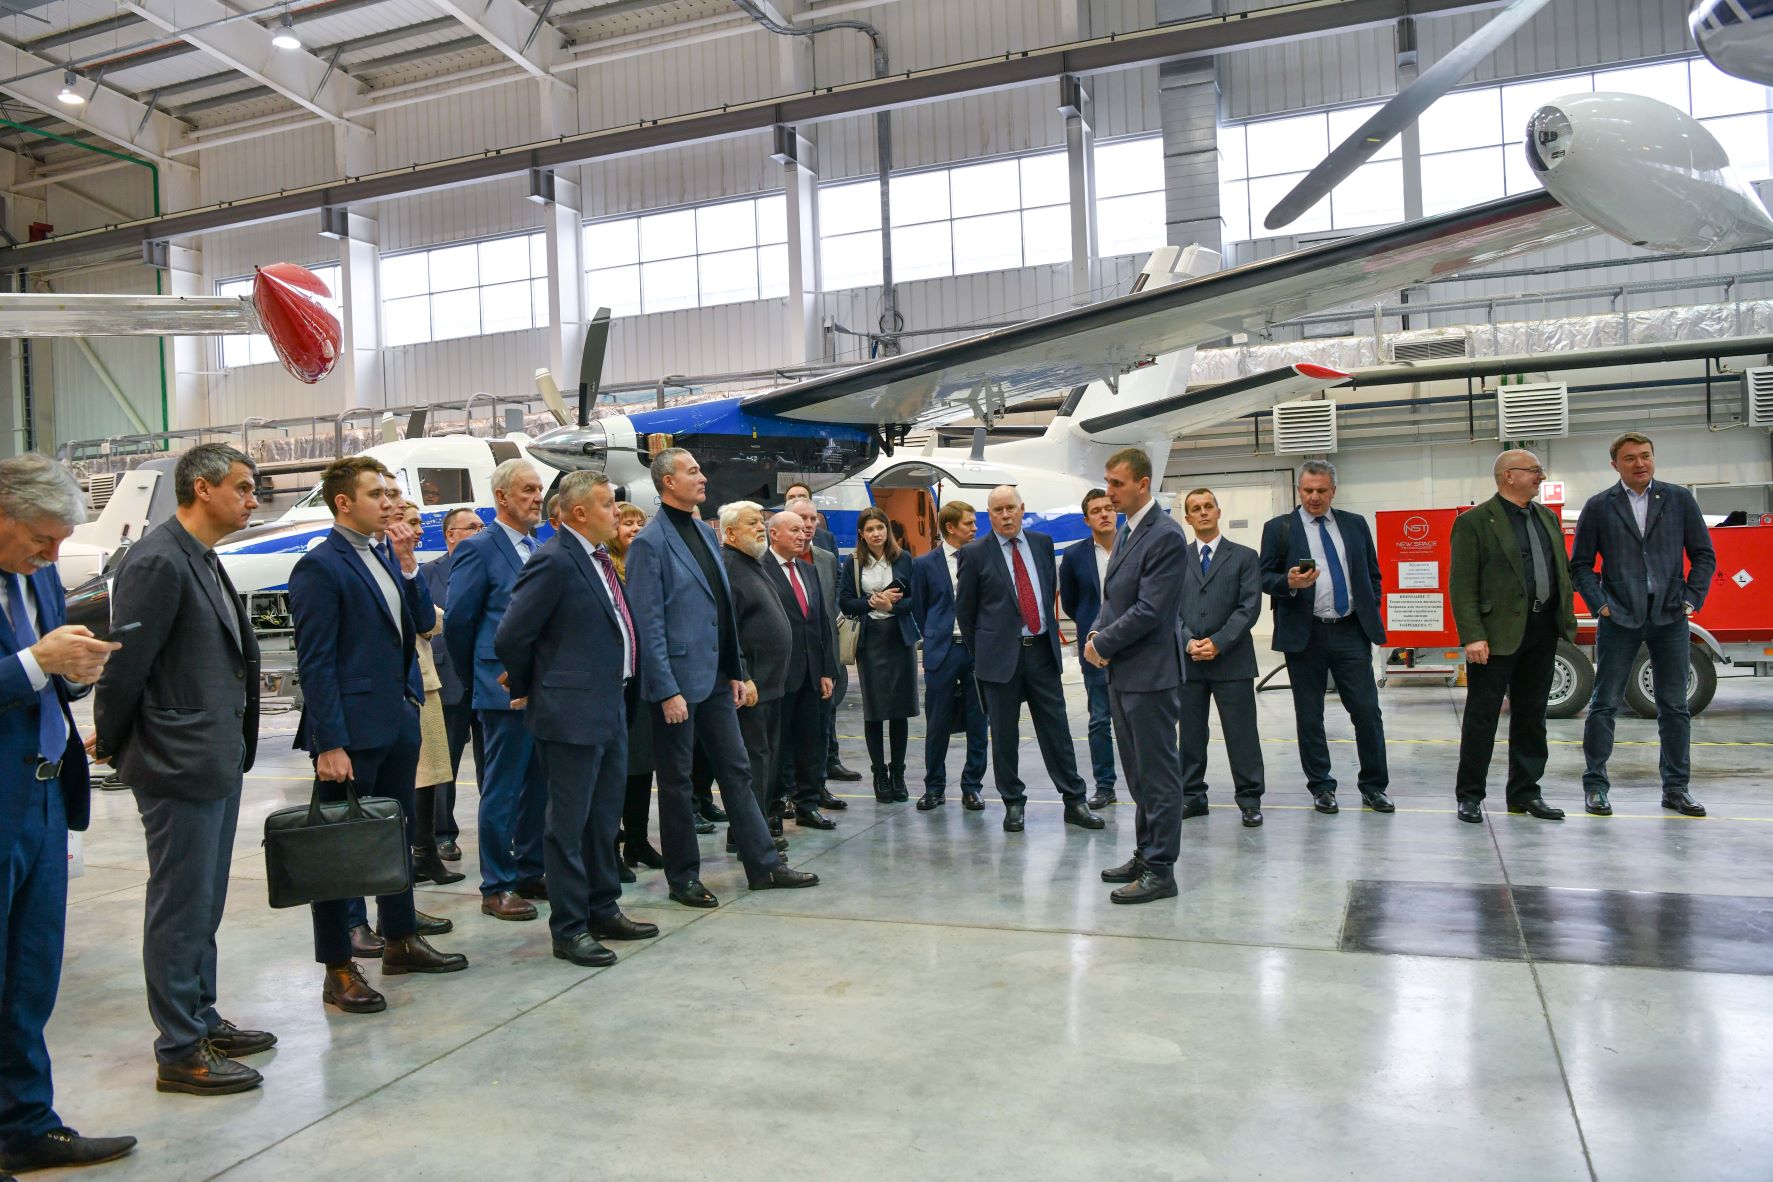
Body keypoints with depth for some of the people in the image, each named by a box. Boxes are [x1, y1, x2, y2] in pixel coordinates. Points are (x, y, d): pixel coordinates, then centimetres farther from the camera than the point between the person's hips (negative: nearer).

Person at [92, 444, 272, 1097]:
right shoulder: (158, 562, -17)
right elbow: (126, 663, -17)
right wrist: (110, 744, -5)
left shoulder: (204, 562, 13)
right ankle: (180, 1053, 13)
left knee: (204, 903, 18)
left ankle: (201, 1019, 32)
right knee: (180, 908, 1)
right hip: (179, 767, -9)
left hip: (218, 761, 9)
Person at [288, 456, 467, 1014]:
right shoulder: (319, 567, -12)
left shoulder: (386, 555, 12)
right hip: (351, 732, -8)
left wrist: (407, 563, -5)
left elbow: (423, 621, 7)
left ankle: (401, 941, 33)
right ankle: (338, 970, 13)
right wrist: (329, 743, -18)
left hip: (399, 722, 8)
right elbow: (315, 663, -15)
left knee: (396, 835, 18)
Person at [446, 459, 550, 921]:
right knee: (503, 790, 1)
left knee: (539, 787, 13)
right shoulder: (479, 549, -8)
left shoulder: (542, 549, 13)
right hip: (505, 690, -7)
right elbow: (458, 622, -8)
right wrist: (476, 678, 0)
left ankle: (530, 873, 26)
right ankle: (496, 888, 11)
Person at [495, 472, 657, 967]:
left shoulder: (598, 558, 11)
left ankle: (603, 911, 32)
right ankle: (569, 929, 14)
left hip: (610, 708, 9)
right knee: (569, 824, 3)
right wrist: (525, 689, -4)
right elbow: (510, 636, -18)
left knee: (604, 819, 18)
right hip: (573, 713, -9)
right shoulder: (555, 561, -17)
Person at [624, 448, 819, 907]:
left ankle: (763, 864, 20)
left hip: (715, 678, 8)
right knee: (676, 781, 6)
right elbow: (649, 624, -16)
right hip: (677, 682, -7)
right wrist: (667, 691, -18)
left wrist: (735, 671, 12)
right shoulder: (650, 542, -12)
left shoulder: (705, 532, 12)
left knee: (736, 770, 12)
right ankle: (683, 878, 19)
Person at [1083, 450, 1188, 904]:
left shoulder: (1166, 536, -15)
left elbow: (1150, 610, -20)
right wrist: (1095, 633, 2)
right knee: (1138, 773, 17)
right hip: (1122, 671, 10)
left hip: (1149, 672, -10)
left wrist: (1104, 645, -13)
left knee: (1158, 773, -1)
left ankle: (1160, 870, 6)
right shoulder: (1128, 531, 15)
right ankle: (1146, 854, 28)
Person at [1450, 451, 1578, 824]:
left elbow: (1561, 570, 19)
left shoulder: (1547, 517, 15)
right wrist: (1473, 636, -20)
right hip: (1498, 633, -7)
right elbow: (1462, 585, -13)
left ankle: (1525, 793, 23)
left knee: (1531, 716, 13)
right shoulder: (1474, 521, -8)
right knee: (1482, 717, 0)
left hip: (1542, 630, 7)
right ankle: (1469, 795, 10)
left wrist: (1567, 619, 10)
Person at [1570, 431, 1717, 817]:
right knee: (1605, 705, 1)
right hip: (1620, 620, -2)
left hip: (1670, 618, 2)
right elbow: (1580, 564, 3)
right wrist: (1599, 604, -7)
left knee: (1675, 706, 8)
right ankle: (1595, 785, 9)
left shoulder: (1679, 500, 6)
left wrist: (1692, 599, -3)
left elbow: (1704, 555, 8)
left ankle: (1676, 788, 18)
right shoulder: (1599, 507, 2)